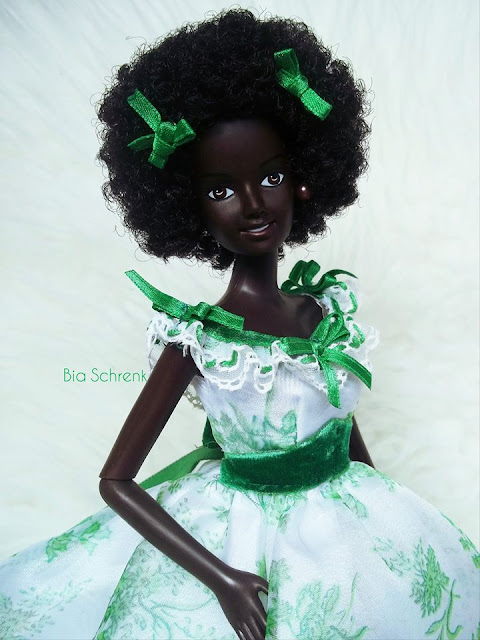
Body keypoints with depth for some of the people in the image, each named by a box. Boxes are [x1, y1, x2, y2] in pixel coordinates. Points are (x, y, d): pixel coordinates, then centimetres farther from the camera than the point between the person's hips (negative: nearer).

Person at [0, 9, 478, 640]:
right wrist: (220, 577, -21)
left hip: (350, 518, 5)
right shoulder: (197, 338, -20)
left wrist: (384, 509, 12)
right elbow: (116, 481, -17)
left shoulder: (325, 306, -7)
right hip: (240, 539, -5)